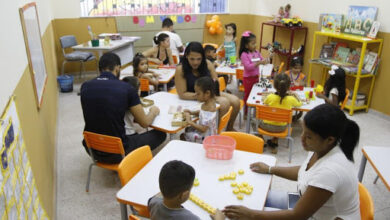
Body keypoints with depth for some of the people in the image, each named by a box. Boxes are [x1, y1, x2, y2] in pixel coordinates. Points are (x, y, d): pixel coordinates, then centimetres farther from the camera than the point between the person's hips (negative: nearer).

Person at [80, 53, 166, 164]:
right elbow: (145, 123, -8)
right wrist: (154, 111, 14)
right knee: (160, 134, 10)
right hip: (116, 154, -5)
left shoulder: (85, 87, -4)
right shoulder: (127, 89, -15)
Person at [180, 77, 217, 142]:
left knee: (183, 136, 2)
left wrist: (190, 122, -28)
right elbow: (203, 113, 14)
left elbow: (203, 129, -33)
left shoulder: (209, 108, -35)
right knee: (187, 129, 26)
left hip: (205, 136, -9)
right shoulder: (210, 101, -7)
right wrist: (192, 112, 0)